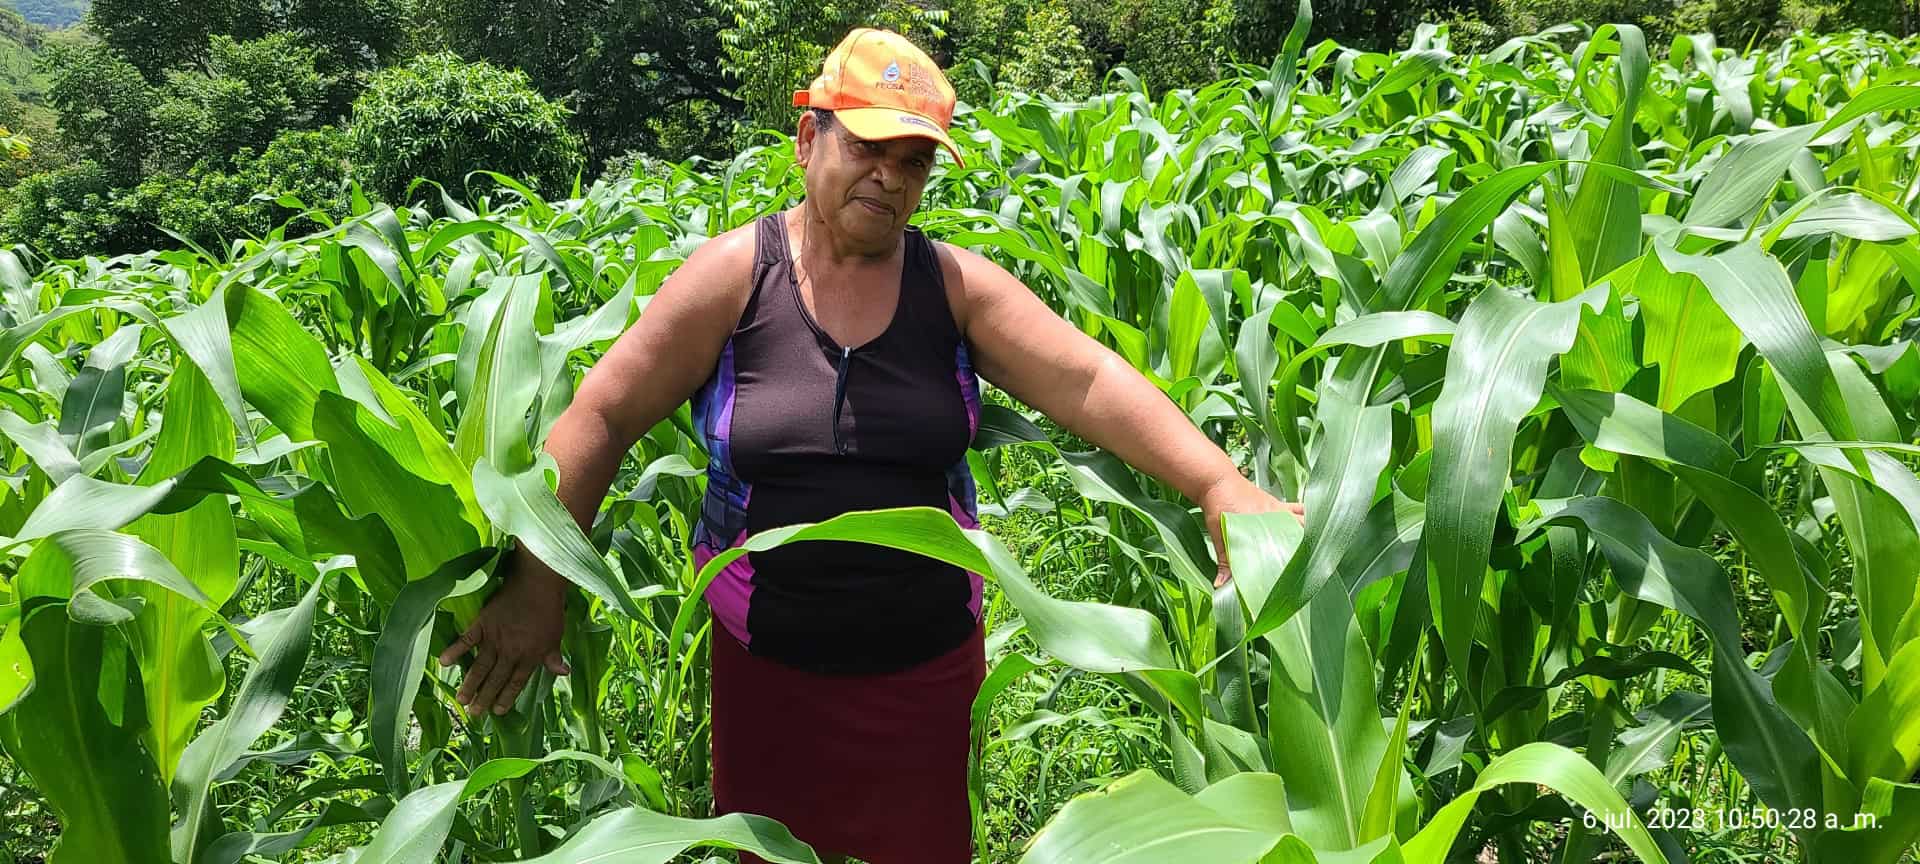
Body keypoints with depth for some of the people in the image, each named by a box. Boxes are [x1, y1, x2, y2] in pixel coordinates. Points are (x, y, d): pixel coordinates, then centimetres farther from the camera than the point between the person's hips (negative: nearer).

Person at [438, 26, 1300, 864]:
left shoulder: (957, 285, -5)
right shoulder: (733, 275, -8)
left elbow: (1088, 379, -14)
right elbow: (602, 416, -8)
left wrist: (1221, 487, -26)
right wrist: (537, 586, -13)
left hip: (928, 660, 1)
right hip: (767, 662, -1)